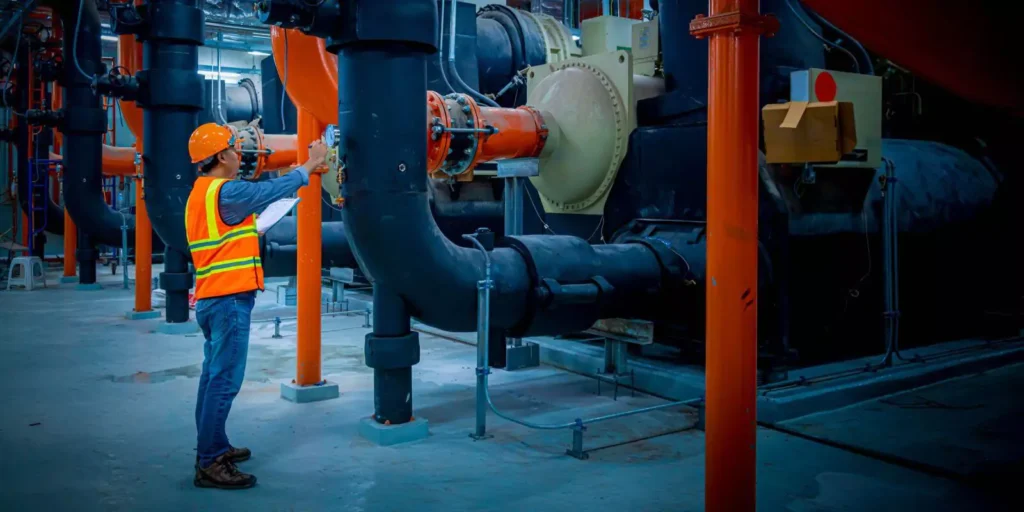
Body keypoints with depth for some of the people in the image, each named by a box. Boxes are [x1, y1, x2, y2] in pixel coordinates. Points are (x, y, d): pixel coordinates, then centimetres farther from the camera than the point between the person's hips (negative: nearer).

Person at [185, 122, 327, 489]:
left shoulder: (202, 192, 16)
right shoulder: (225, 192, -14)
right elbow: (273, 191, -14)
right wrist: (310, 164, -2)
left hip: (212, 299, 10)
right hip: (229, 300, -10)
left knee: (214, 376, 15)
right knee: (224, 381, -8)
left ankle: (213, 448, 24)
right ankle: (209, 464, -6)